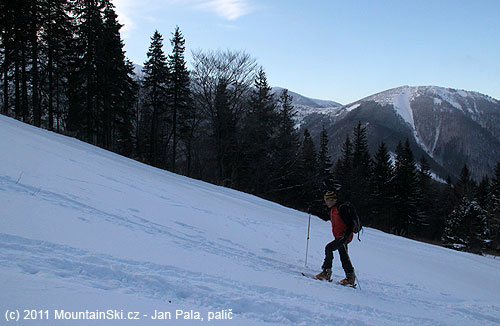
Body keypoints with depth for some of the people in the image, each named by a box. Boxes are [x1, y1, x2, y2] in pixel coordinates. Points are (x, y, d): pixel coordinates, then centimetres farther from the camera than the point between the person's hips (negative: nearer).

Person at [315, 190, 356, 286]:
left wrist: (346, 236, -28)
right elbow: (326, 218, 30)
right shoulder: (332, 209, 12)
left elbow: (351, 223, -18)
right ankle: (350, 278, 22)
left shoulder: (342, 208, -16)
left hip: (344, 236, -9)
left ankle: (326, 272, -14)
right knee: (344, 258, 12)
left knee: (328, 248, -18)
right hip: (338, 237, 9)